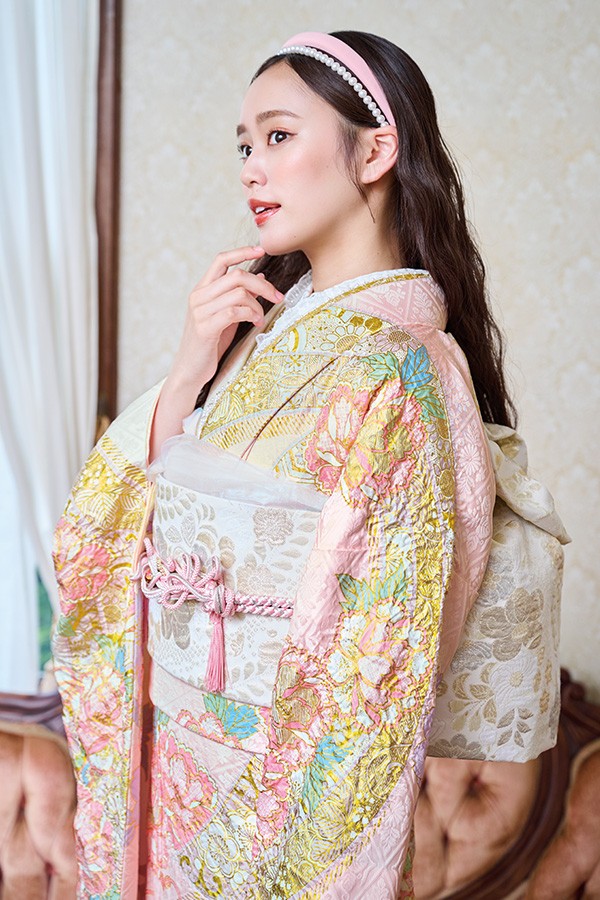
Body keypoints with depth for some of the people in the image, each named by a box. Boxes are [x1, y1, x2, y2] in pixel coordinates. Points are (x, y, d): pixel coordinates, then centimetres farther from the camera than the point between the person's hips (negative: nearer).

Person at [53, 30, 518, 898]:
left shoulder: (399, 369, -21)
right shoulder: (261, 324, 0)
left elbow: (374, 666, -20)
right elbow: (113, 527, 1)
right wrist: (190, 369, -13)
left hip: (283, 769, -6)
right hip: (174, 741, 6)